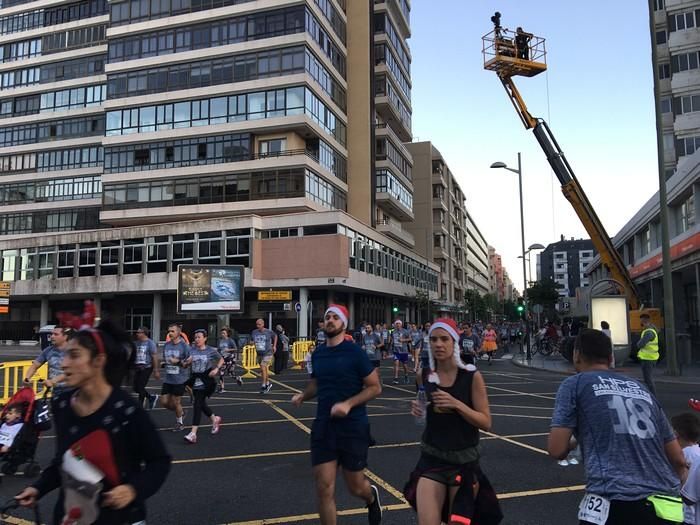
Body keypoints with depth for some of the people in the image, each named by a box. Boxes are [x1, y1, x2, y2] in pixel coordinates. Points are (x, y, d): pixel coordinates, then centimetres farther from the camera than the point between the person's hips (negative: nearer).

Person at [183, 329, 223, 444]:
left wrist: (216, 369, -5)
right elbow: (184, 365, 8)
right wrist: (187, 362, -15)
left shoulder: (211, 351, -4)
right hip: (195, 379, 5)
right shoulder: (191, 350, 2)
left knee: (197, 404, -12)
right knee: (201, 404, 16)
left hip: (206, 381, -4)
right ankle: (215, 419, 43)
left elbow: (221, 359, 11)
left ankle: (193, 433, -12)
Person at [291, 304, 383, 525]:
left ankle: (372, 497, 47)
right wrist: (303, 395, 1)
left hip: (353, 428, -4)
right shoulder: (317, 354, 5)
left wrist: (348, 404, -22)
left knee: (355, 487, 11)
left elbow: (375, 387, -9)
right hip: (323, 427, 4)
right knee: (324, 488, 0)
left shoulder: (355, 352, -11)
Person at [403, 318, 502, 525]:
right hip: (431, 459, 2)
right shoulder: (426, 376, -2)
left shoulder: (471, 376, -12)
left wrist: (456, 404, -24)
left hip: (464, 461, -2)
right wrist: (419, 411, -7)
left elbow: (486, 422, -11)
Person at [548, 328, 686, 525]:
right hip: (666, 506, 5)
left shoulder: (574, 384, 5)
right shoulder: (640, 388, 19)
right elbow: (678, 460, 21)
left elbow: (557, 450, -2)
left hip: (615, 504, -5)